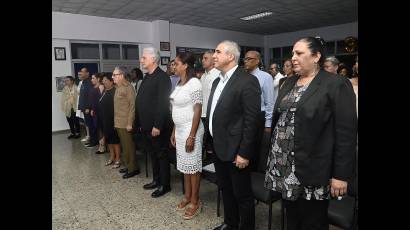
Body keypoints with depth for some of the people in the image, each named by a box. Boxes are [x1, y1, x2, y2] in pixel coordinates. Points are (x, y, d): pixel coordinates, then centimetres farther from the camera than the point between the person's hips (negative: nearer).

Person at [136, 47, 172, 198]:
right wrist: (141, 123, 12)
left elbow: (163, 103, -21)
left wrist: (157, 126, -22)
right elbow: (141, 101, 14)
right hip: (146, 125, 9)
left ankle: (165, 185, 18)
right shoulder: (147, 77, 14)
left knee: (162, 155, 5)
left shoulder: (162, 77, -14)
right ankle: (156, 180, 33)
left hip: (157, 127, -8)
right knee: (153, 154, 18)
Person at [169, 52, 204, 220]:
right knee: (185, 165, 16)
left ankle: (195, 201, 17)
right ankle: (187, 197, 30)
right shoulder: (179, 84, 11)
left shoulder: (194, 83, -14)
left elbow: (197, 111, -17)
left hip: (190, 130, -8)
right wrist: (174, 131, 14)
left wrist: (192, 136, -19)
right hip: (180, 130, 8)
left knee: (193, 166, 2)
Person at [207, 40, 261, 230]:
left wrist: (244, 153, -19)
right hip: (218, 148, 8)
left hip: (235, 150, -8)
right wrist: (211, 141, 11)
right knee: (226, 190, 22)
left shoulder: (247, 81, -16)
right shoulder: (217, 81, 11)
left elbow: (251, 120, -19)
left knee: (242, 194, 9)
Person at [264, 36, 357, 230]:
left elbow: (346, 133, -12)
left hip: (312, 170, -5)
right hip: (284, 166, 6)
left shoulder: (337, 85, -9)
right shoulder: (289, 82, 11)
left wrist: (341, 174, -13)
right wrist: (274, 154, 12)